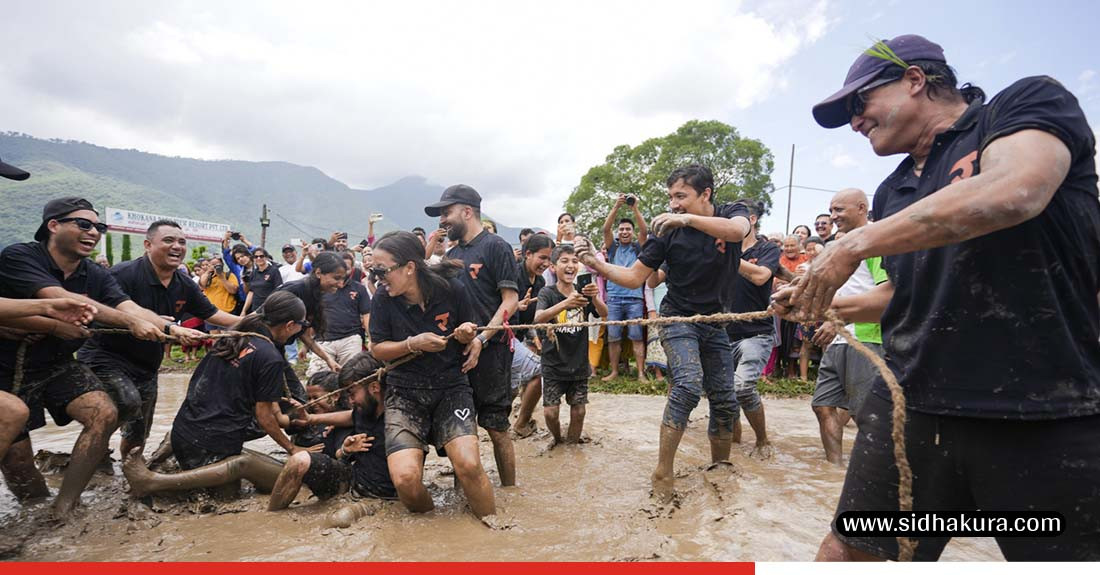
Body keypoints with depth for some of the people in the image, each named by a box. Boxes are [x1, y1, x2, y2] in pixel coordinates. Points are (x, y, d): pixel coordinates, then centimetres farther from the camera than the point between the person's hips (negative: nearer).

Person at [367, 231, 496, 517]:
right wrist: (414, 344, -14)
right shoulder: (384, 298, -7)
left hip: (451, 387, 0)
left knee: (469, 466, -23)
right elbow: (377, 349, 3)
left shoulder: (453, 289, -8)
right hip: (404, 392, 1)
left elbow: (469, 337, 8)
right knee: (405, 479, -20)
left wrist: (469, 337, -16)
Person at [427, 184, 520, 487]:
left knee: (496, 426, -1)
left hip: (490, 351, -7)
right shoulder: (453, 253, 16)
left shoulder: (495, 246, -6)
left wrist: (482, 339, -20)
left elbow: (511, 299, -13)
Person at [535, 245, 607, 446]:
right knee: (550, 412, -3)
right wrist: (566, 303, -45)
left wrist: (595, 298, -37)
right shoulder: (548, 292, -9)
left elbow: (604, 314, -14)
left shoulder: (583, 293, 1)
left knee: (578, 411, 5)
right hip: (553, 364, -3)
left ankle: (572, 445, 29)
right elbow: (538, 318, -28)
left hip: (579, 364, 3)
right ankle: (557, 440, 27)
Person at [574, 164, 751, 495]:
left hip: (716, 323, 3)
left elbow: (737, 230, -32)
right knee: (688, 385, -25)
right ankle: (662, 474, -17)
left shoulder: (732, 213, -6)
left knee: (725, 402, 7)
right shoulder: (668, 231, -9)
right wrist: (597, 264, -24)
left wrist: (687, 219, -43)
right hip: (679, 319, -3)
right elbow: (634, 277, -8)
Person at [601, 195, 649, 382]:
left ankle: (641, 373, 0)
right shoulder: (613, 247, 12)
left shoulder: (637, 247, 11)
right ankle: (614, 371, 13)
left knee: (637, 336, -2)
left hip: (634, 298, -1)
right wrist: (616, 207, -14)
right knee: (613, 337, 3)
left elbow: (644, 231, -6)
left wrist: (635, 208, -14)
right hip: (614, 297, 1)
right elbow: (606, 229, -2)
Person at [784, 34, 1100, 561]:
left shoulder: (1030, 104, -2)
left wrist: (854, 244, -20)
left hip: (1049, 409, -5)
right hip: (911, 402, 6)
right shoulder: (893, 194, 15)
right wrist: (822, 302, 12)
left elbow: (1013, 192, -24)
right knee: (850, 548, 6)